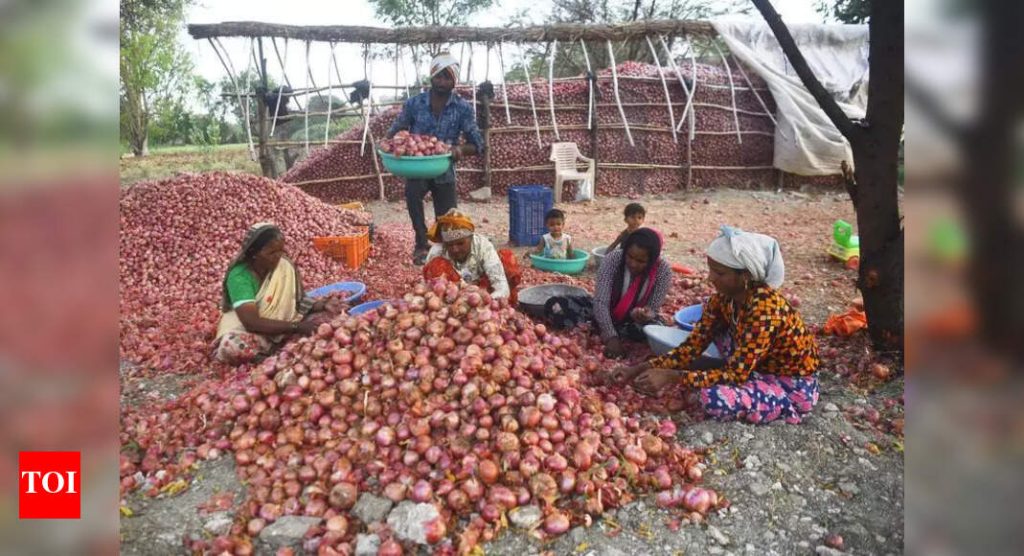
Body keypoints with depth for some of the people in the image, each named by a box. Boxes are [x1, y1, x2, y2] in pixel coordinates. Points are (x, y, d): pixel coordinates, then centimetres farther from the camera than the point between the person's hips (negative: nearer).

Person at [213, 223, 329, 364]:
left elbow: (299, 300, -4)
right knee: (232, 347, -37)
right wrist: (296, 326, -34)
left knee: (319, 318, -14)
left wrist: (320, 306, -25)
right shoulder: (239, 276, -23)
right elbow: (252, 322, -31)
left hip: (279, 324, 5)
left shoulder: (284, 266, -9)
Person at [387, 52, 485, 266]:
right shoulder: (414, 103, -4)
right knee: (412, 192, -34)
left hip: (444, 172, 1)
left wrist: (461, 149, -31)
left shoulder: (463, 108, -6)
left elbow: (478, 144, -7)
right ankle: (421, 244, -20)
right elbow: (394, 132, 6)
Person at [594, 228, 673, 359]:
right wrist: (611, 337, -40)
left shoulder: (663, 271, -23)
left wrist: (645, 315, -44)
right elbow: (600, 301, -30)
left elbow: (653, 309, -19)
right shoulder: (612, 259, -25)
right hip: (609, 316, 0)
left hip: (637, 321, 1)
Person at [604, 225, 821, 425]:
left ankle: (782, 406, -1)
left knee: (714, 398, -27)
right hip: (762, 366, 8)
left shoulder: (764, 309, -32)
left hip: (794, 387, -8)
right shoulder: (724, 297, -9)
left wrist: (671, 377, -33)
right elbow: (692, 347, -6)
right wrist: (639, 369, -16)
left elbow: (736, 374, -30)